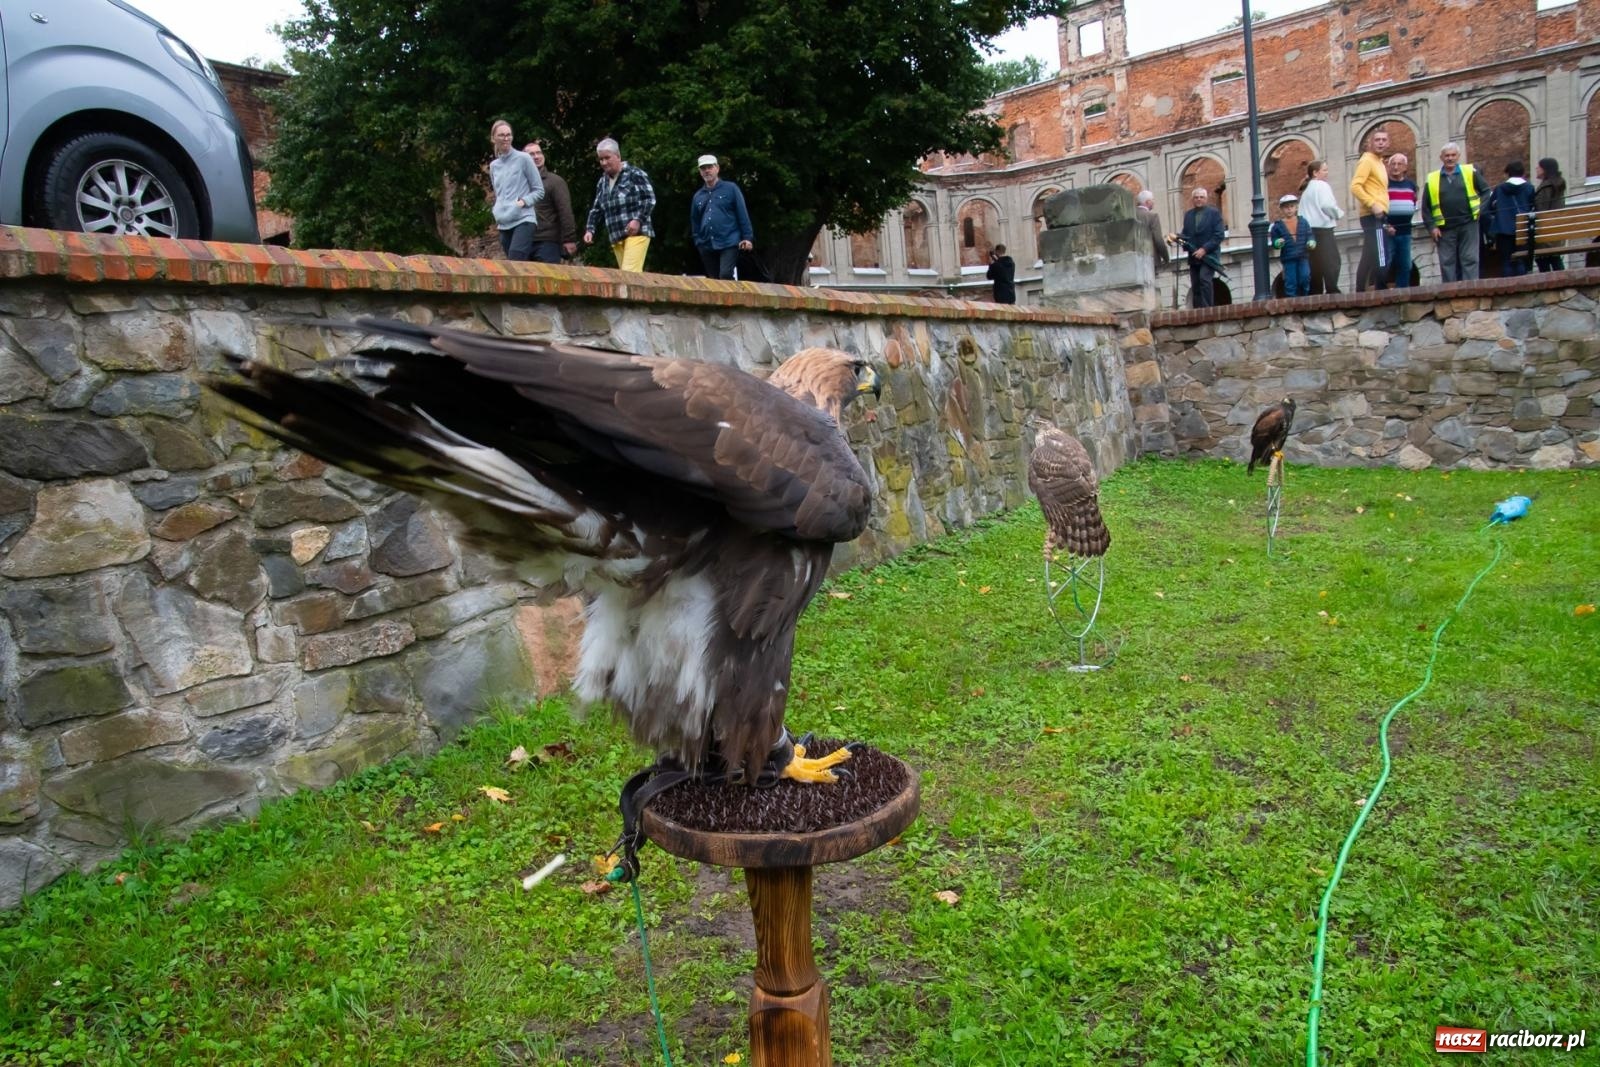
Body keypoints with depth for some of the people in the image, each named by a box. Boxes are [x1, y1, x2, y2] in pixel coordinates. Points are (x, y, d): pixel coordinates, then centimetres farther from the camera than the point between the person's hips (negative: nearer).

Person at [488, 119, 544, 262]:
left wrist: (524, 201, -14)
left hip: (523, 221, -5)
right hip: (504, 225, 5)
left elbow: (539, 190, 1)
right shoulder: (493, 165, 16)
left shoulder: (523, 159, 0)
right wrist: (498, 211, 8)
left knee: (514, 266, -20)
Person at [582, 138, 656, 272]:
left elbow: (649, 198, -6)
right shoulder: (602, 183, 19)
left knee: (630, 274, -19)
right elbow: (596, 210, 22)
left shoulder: (635, 174, -1)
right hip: (616, 237, 7)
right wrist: (590, 230, 7)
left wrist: (638, 219, -17)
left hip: (637, 233, -7)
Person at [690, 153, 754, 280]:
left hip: (729, 243, -5)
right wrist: (698, 241, 11)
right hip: (707, 246, 5)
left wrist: (748, 237, -8)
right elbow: (694, 221, 21)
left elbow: (742, 214, -1)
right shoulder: (698, 196, 15)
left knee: (725, 276, -23)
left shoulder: (731, 189, 3)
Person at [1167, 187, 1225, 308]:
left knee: (1204, 279, -23)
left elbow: (1219, 235, -7)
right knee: (1195, 286, 2)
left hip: (1208, 255, -5)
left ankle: (1207, 310, -23)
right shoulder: (1188, 214, 14)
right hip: (1194, 256, 5)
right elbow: (1186, 234, 13)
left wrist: (1204, 249, -17)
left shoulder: (1214, 213, 1)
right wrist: (1176, 237, -10)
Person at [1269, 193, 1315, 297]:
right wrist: (1277, 243, -19)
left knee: (1305, 278, -4)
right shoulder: (1278, 225, 3)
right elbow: (1274, 239, 3)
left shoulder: (1303, 222, 9)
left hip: (1303, 257, 2)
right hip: (1288, 258, -2)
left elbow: (1309, 235, 12)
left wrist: (1311, 242, -9)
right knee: (1290, 282, 0)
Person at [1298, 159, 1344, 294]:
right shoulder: (1322, 185, -4)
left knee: (1315, 263, 6)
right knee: (1331, 262, -10)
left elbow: (1302, 211, 17)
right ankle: (1332, 290, -18)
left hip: (1310, 229, 8)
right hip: (1323, 229, -8)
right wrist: (1339, 213, 0)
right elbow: (1327, 205, -16)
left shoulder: (1306, 189, 21)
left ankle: (1315, 291, 3)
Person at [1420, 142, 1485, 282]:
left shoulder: (1470, 172, 8)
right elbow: (1426, 207, 8)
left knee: (1470, 260, -3)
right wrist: (1431, 227, -2)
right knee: (1447, 263, 2)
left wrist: (1481, 208, -5)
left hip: (1468, 225, -1)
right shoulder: (1431, 179, 8)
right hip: (1445, 229, 1)